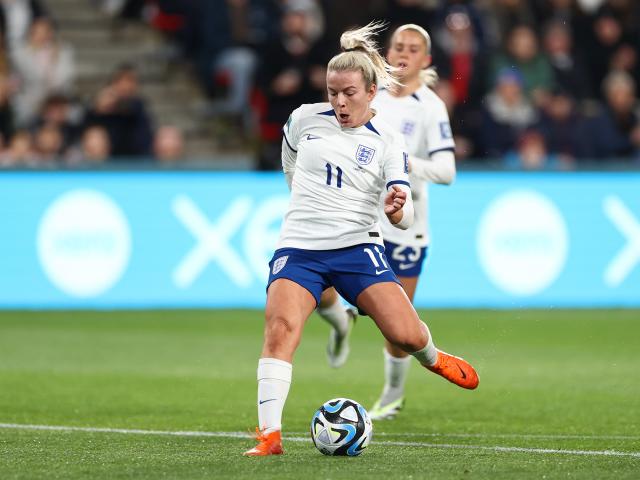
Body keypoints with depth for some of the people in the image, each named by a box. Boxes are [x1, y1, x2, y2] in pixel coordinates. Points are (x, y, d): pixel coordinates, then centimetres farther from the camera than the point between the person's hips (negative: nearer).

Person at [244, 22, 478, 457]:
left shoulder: (388, 142, -1)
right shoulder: (305, 119, 4)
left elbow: (405, 217, -9)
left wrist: (397, 209, -31)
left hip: (358, 247, -1)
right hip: (300, 248, 1)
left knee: (406, 335, -10)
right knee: (280, 327, -25)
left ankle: (432, 357, 30)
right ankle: (270, 435, -26)